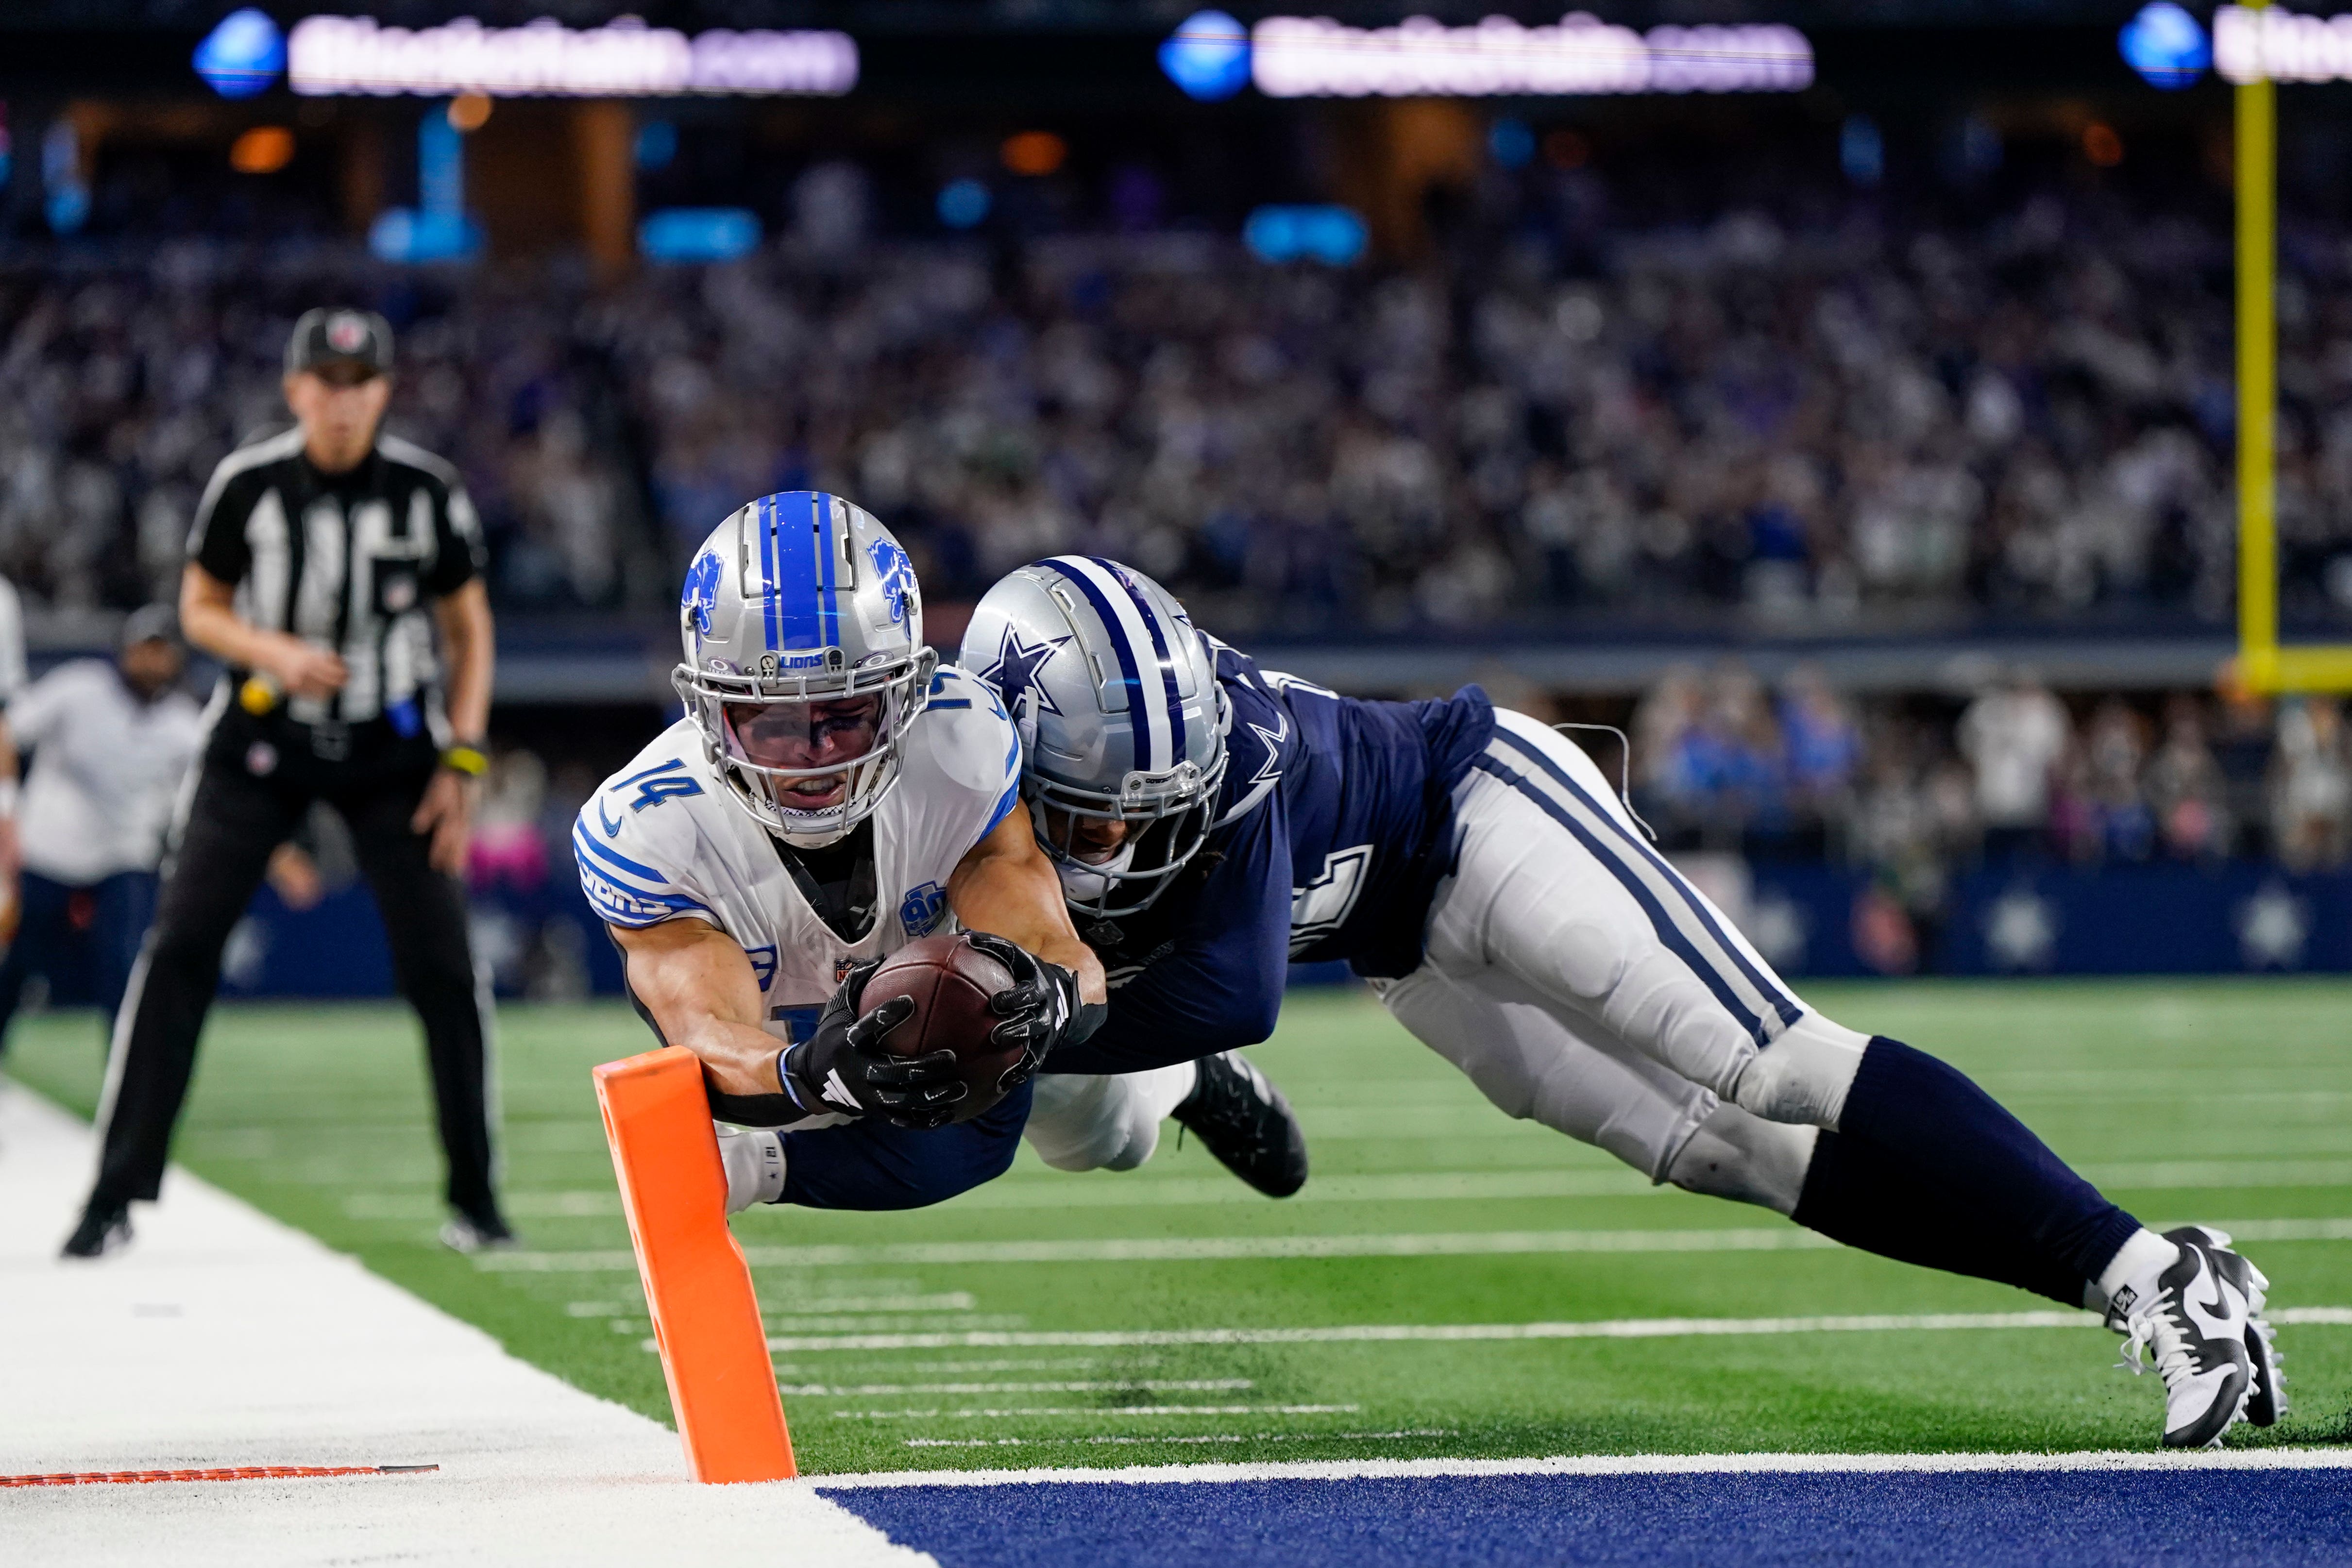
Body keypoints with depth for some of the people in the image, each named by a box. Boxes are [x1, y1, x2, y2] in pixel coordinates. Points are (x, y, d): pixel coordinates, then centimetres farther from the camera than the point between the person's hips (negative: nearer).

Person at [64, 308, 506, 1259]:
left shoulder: (428, 492, -7)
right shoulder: (246, 485, -9)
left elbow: (469, 628, 4)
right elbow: (200, 609, 3)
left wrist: (461, 762, -3)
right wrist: (272, 652, -18)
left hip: (393, 751, 0)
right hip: (263, 743, 0)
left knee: (441, 965, -5)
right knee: (178, 947, -10)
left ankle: (474, 1200, 11)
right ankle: (117, 1197, -6)